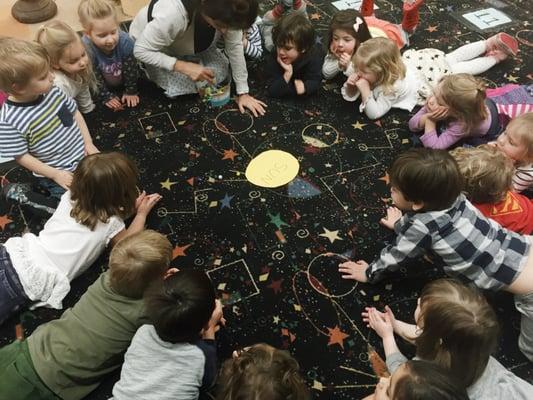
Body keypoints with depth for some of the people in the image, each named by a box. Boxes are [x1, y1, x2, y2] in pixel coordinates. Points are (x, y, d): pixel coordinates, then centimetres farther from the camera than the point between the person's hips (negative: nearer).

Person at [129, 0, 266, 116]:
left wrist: (243, 93, -18)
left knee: (220, 72, -10)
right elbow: (141, 50, -35)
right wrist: (184, 67, -41)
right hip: (152, 49, -4)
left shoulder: (227, 13, -29)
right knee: (182, 85, -21)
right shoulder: (173, 14, -44)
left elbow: (235, 47, -18)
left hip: (184, 42, 5)